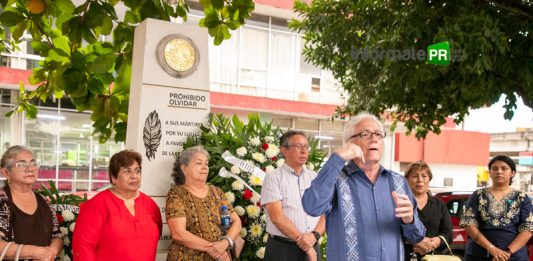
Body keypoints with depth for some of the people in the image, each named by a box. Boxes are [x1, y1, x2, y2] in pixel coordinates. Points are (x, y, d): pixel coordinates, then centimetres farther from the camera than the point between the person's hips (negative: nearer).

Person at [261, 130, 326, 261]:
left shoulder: (316, 178, 9)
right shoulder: (273, 178, -4)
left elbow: (326, 213, 4)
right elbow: (277, 217, -12)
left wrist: (315, 235, -14)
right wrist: (301, 239, -14)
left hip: (312, 247, 4)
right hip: (282, 249, -4)